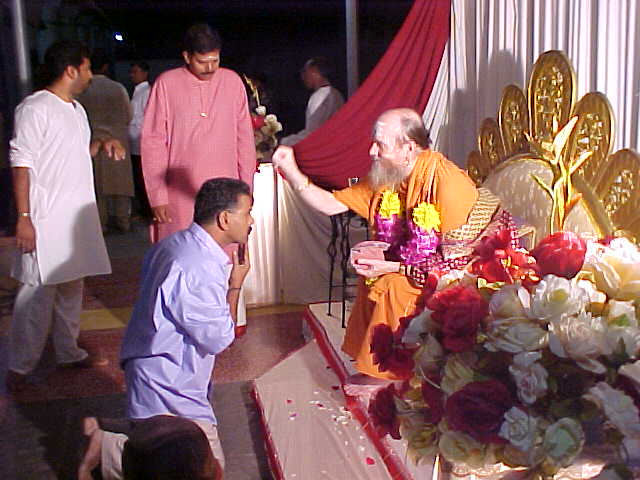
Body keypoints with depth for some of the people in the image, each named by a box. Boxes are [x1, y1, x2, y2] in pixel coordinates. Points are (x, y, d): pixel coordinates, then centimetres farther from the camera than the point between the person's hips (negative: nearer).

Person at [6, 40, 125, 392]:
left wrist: (102, 144, 9)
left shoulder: (77, 110, 15)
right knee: (38, 290, -6)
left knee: (72, 286, 15)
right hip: (46, 218, -9)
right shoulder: (35, 109, -12)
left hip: (78, 215, 9)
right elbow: (21, 164, -15)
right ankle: (20, 366, 6)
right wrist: (23, 217, -19)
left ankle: (68, 351, 28)